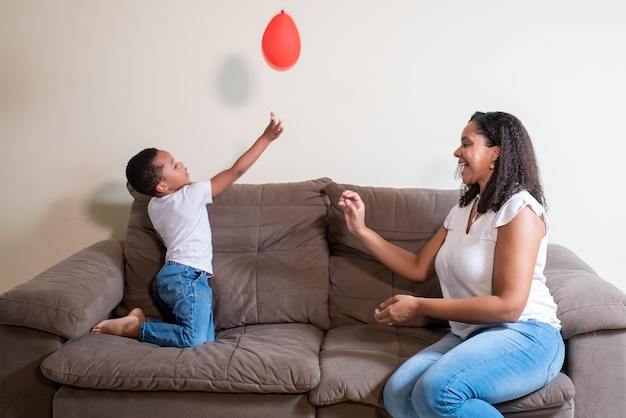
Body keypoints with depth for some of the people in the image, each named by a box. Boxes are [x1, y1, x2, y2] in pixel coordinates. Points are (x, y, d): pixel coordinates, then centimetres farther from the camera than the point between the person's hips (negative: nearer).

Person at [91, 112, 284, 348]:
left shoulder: (153, 206, 15)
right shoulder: (191, 194, -7)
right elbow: (236, 171, -5)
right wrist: (266, 138, 1)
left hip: (171, 276, 10)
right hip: (186, 277, -10)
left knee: (206, 339, 3)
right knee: (194, 339, -25)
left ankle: (142, 319, 0)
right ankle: (133, 328, -13)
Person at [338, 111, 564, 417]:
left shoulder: (519, 209, -10)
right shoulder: (462, 211, 15)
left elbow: (509, 306, -18)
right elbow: (419, 269, 17)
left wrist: (417, 306, -17)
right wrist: (361, 231, 12)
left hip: (524, 336, -6)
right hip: (469, 335, 7)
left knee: (436, 392, -34)